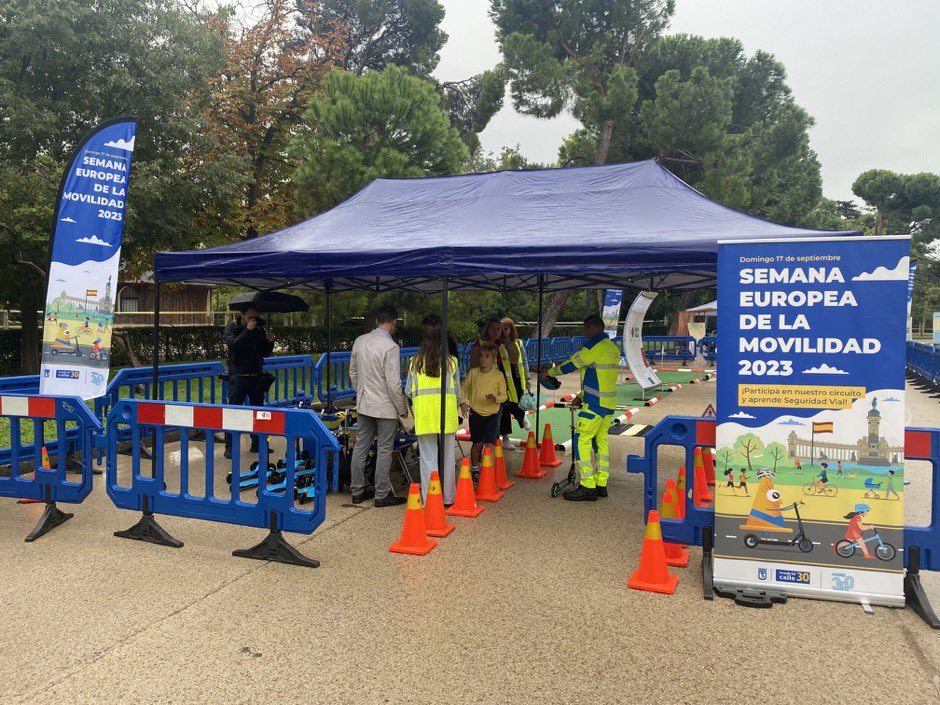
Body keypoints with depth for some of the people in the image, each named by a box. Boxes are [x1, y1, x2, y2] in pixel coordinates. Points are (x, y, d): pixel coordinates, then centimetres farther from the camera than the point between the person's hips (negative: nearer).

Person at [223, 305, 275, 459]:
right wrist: (247, 330, -24)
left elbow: (265, 354, 10)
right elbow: (232, 345, -21)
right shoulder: (232, 327, -2)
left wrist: (270, 341, -8)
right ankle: (230, 447, -2)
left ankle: (257, 444, 19)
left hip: (256, 375, 5)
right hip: (238, 376, -5)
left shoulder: (259, 329, 8)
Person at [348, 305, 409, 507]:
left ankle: (357, 492, 24)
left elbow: (353, 373, 11)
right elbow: (394, 384, -18)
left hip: (363, 404, 7)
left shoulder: (360, 341, 2)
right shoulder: (390, 347, -19)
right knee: (384, 451, 5)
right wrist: (402, 409, -6)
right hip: (385, 407, -6)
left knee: (361, 447, 14)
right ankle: (382, 495, 14)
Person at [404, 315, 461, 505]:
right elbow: (457, 390, 4)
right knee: (447, 458, 12)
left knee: (428, 459, 8)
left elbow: (408, 391, 1)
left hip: (424, 415, 0)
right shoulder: (451, 361, -2)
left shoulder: (416, 361, -3)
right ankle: (447, 498, 22)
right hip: (447, 414, 1)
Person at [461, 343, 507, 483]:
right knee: (477, 443, 13)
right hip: (475, 413, 2)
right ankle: (474, 469, 33)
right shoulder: (473, 372, -2)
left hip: (492, 414, -2)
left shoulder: (499, 375, -7)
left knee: (490, 444, -10)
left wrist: (495, 399, -26)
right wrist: (463, 402, -3)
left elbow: (504, 395, -5)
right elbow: (464, 387, 10)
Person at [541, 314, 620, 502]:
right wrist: (581, 397, 20)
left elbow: (572, 364, -7)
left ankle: (588, 488, -6)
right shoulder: (612, 347, 15)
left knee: (582, 441, -6)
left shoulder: (595, 346, -14)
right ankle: (601, 485, 18)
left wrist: (549, 372, 8)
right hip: (609, 403, 9)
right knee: (601, 441, 14)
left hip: (595, 404, -9)